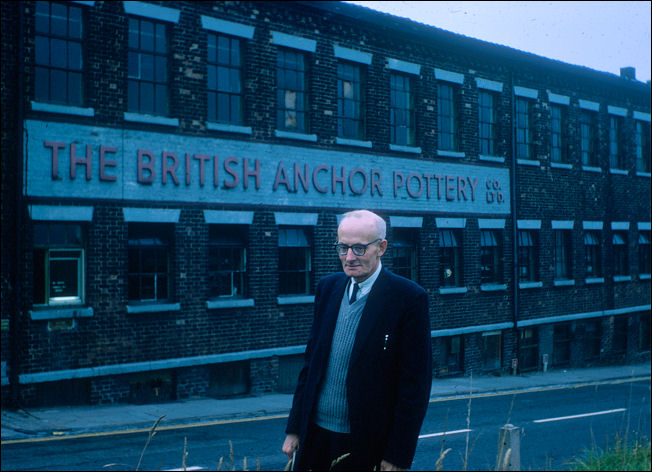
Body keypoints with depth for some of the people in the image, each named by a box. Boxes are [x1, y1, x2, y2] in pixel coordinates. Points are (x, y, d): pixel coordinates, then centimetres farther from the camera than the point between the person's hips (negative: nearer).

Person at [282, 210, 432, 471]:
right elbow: (311, 360, 12)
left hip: (370, 447, -4)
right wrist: (294, 429, 10)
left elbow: (416, 383, -11)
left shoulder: (409, 298, -11)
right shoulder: (327, 287, 6)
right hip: (315, 437, 5)